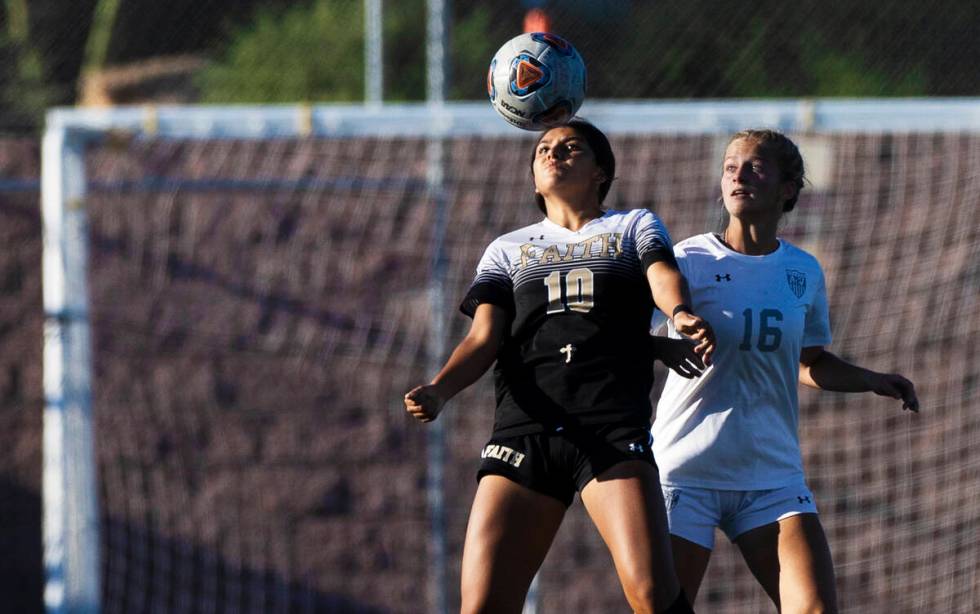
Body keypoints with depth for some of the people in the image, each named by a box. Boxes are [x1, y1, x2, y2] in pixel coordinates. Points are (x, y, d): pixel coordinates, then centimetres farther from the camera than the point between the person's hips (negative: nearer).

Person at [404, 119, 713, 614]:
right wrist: (437, 391, -9)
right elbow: (484, 337, 12)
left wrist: (682, 313, -26)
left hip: (614, 428, -2)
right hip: (524, 428, 2)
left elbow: (663, 274, -1)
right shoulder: (508, 249, 25)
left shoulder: (634, 227, 20)